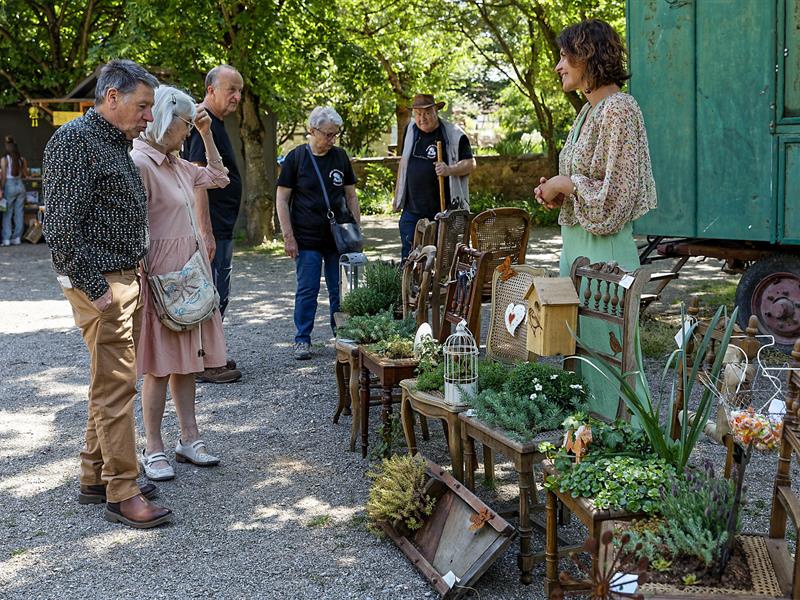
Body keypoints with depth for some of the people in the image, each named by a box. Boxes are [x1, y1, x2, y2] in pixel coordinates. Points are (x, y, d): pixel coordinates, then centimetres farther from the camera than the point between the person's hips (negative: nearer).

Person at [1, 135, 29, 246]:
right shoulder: (22, 159, 2)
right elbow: (25, 174, 8)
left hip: (9, 185, -4)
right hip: (20, 185, 4)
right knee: (19, 213, 9)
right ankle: (17, 238, 12)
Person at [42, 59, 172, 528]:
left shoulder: (117, 144, 17)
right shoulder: (75, 140, -13)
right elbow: (61, 226, -19)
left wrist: (132, 279, 17)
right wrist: (93, 288, -19)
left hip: (127, 279, 10)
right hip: (101, 283, -10)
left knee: (113, 382, 14)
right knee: (116, 386, -7)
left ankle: (96, 478, 24)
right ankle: (123, 493, 0)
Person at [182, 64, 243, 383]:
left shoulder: (215, 124, 16)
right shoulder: (204, 124, -16)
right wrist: (206, 232, -25)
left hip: (220, 228, 10)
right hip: (213, 228, -10)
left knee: (217, 295, 16)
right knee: (212, 296, -4)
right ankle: (203, 365, 4)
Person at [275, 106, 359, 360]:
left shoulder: (340, 156, 7)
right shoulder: (296, 157, -3)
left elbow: (351, 195, 14)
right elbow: (282, 199, -2)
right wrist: (288, 237, -7)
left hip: (339, 236, 3)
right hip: (307, 237, -3)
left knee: (340, 289, 7)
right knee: (307, 291, 0)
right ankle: (302, 340, 10)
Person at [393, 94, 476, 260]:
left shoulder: (454, 134, -6)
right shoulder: (411, 130, 10)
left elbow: (471, 164, -5)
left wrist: (449, 170, -24)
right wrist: (397, 196, 20)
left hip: (444, 210, -4)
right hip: (412, 209, 4)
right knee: (409, 256, 2)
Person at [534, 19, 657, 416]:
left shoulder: (618, 110, -15)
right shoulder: (589, 111, 14)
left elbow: (617, 195, -20)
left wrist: (565, 184, -12)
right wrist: (556, 190, 7)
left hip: (604, 248, -10)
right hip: (575, 241, 10)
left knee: (605, 343, -2)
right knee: (574, 341, 15)